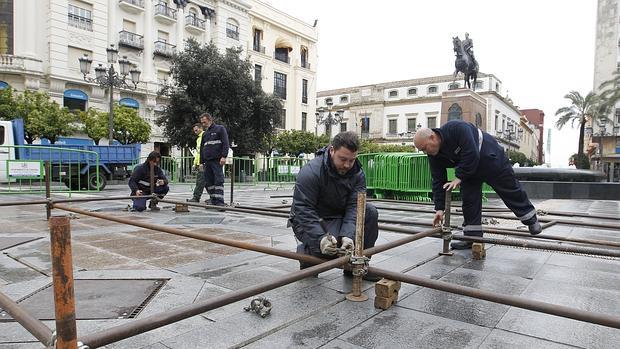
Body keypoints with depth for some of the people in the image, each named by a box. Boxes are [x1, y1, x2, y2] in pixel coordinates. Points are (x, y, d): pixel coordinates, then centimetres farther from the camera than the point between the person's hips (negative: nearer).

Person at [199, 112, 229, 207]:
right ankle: (213, 199, 11)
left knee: (218, 180, -11)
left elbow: (225, 143, -6)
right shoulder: (204, 134, 23)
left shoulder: (220, 129, 3)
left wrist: (224, 156, -16)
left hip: (217, 160, -7)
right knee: (208, 181, 4)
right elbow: (202, 148, 25)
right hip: (207, 161, 7)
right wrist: (201, 162, 19)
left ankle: (219, 201, -12)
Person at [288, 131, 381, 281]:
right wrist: (320, 238, -41)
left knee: (370, 212, -15)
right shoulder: (310, 172, -25)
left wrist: (347, 235, -34)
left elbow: (354, 207, -18)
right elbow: (303, 210, -28)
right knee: (329, 248, -33)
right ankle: (306, 251, 5)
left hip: (339, 217, 6)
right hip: (308, 221, -5)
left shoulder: (357, 173, -9)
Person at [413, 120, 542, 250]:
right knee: (469, 200, -4)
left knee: (510, 191, 8)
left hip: (491, 158, -5)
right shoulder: (434, 156, -14)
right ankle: (473, 237, 3)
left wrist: (459, 177, -32)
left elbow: (471, 154, -39)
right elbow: (438, 181, -11)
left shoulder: (456, 128, -36)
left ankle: (531, 220, 30)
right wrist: (439, 208, -16)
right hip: (469, 169, 6)